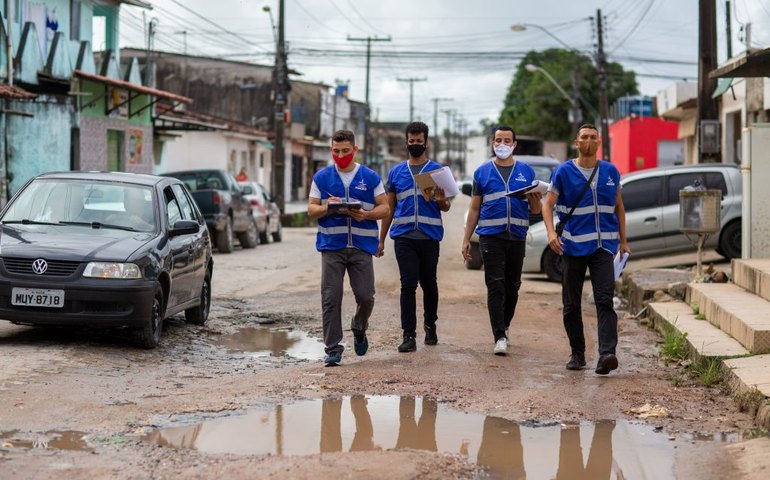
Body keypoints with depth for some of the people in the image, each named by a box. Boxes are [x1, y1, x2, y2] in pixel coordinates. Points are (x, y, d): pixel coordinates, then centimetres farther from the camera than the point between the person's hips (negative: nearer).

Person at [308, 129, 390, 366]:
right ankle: (333, 349, 2)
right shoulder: (322, 177, 8)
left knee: (365, 296, -1)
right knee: (331, 298, -4)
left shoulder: (370, 177, 6)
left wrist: (365, 214, -14)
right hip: (332, 246, 0)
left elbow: (384, 208, 6)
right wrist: (326, 208, -14)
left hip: (362, 246, 0)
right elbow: (311, 209, 8)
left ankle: (359, 330, 30)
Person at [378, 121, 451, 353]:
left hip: (430, 236, -1)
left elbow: (445, 207, 5)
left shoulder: (437, 170, 6)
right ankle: (409, 335, -7)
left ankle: (430, 325, 29)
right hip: (404, 236, 1)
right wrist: (381, 240, 14)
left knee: (429, 284, 9)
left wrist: (441, 201, -19)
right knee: (408, 284, -6)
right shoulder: (396, 172, 12)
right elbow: (389, 208, 17)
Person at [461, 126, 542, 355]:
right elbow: (474, 209, 11)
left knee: (512, 285, 10)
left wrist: (535, 200, -14)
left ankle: (504, 325, 30)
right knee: (495, 286, -8)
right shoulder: (482, 172, 8)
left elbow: (536, 210, 10)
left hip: (517, 235, 2)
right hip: (490, 236, -2)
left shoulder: (526, 172, 9)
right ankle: (500, 337, -12)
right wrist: (466, 239, 7)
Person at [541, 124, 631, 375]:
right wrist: (551, 233, -19)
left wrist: (623, 240, 17)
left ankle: (607, 354, -23)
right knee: (571, 304, 7)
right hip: (573, 247, 0)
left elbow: (618, 206, 19)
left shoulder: (611, 172, 9)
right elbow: (548, 204, -3)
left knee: (605, 300, -14)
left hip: (603, 246, 0)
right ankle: (577, 354, 20)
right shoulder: (563, 172, 2)